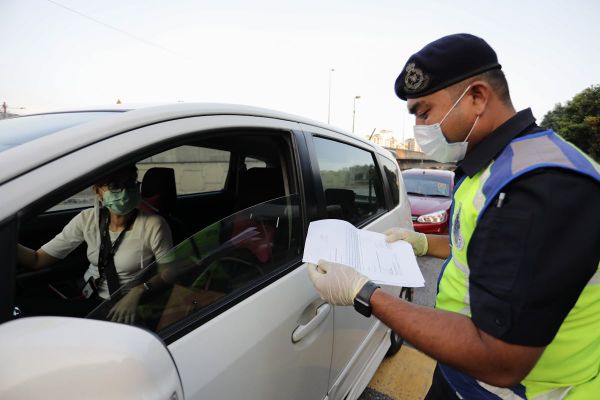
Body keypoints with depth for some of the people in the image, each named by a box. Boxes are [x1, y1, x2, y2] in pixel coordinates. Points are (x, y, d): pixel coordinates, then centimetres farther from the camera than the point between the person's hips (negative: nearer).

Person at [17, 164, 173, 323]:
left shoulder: (153, 225, -16)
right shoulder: (88, 219, -3)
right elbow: (37, 259, 0)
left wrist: (138, 291, -24)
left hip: (131, 310, -4)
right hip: (90, 301, 4)